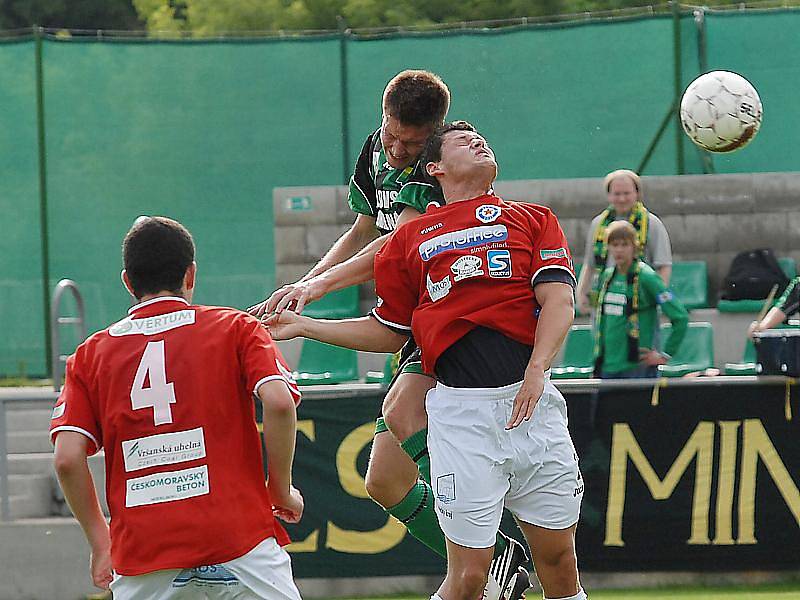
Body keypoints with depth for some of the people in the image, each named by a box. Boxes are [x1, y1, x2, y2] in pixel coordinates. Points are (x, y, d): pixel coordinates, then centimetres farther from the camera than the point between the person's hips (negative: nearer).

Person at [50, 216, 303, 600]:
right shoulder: (234, 327, 8)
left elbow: (67, 458, 2)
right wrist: (282, 490, 4)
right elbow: (278, 401, -8)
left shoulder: (91, 355, 12)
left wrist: (99, 541, 11)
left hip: (142, 557, 1)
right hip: (239, 539, -1)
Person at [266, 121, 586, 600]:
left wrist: (536, 370, -12)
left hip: (532, 403, 1)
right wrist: (303, 326, 20)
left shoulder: (534, 220, 16)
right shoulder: (411, 239, 18)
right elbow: (387, 333, 25)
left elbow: (558, 301, 3)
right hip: (460, 412, -1)